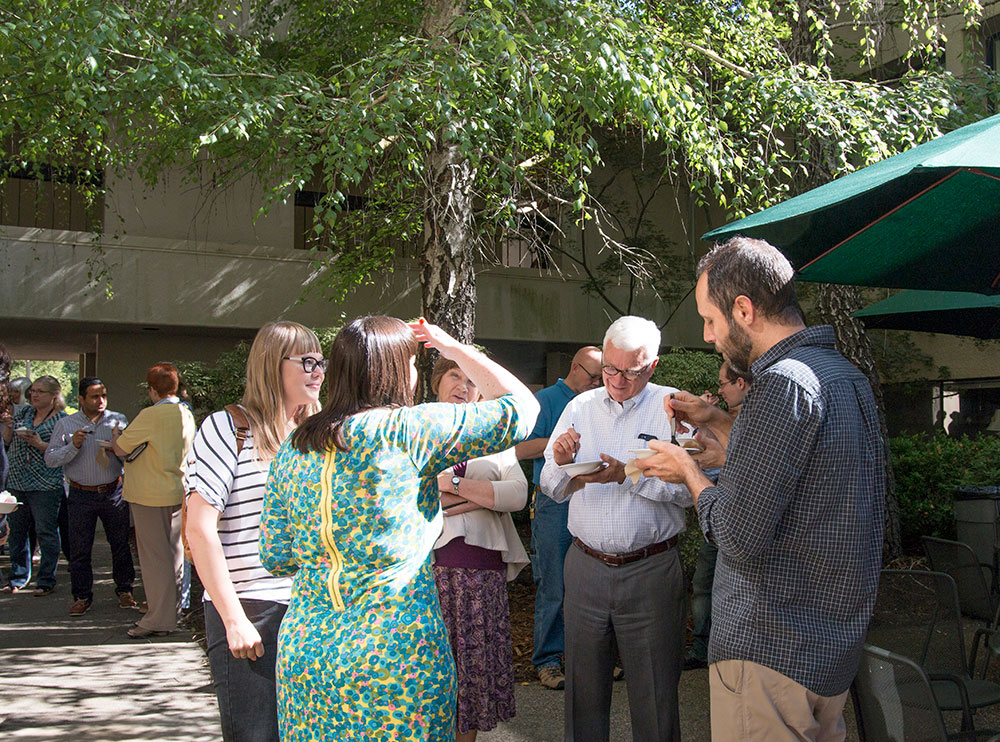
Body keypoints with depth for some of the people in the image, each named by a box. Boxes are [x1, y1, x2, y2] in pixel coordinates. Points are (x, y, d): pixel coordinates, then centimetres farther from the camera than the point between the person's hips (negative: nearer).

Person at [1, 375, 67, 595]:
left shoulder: (62, 420, -5)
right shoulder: (24, 412, 13)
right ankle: (18, 578, 25)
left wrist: (40, 444, -20)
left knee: (46, 532, -1)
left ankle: (46, 581, 9)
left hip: (45, 485, -6)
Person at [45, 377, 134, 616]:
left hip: (114, 491, 1)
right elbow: (50, 459, -4)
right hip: (81, 495, 0)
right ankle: (82, 596, 16)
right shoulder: (66, 425, 2)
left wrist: (116, 449, -16)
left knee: (120, 544, 7)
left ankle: (124, 590, 21)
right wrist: (73, 446, -19)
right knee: (79, 549, 4)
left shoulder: (118, 420, 4)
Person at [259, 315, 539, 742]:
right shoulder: (408, 431, -12)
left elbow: (275, 559, 9)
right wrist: (457, 350, 7)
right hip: (395, 653, -5)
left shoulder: (293, 448, 4)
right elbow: (521, 407, -5)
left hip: (302, 649, 6)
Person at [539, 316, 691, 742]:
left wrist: (628, 476, -22)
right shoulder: (580, 407, 9)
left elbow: (687, 489, -13)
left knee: (654, 697, 5)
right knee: (583, 687, 13)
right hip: (585, 567, 3)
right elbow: (553, 490, 9)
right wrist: (560, 464, -11)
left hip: (650, 572, -3)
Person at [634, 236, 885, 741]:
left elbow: (739, 537, -23)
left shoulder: (783, 383, -22)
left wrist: (689, 473, -6)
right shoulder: (845, 374, 10)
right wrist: (716, 422, 18)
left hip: (770, 650, -10)